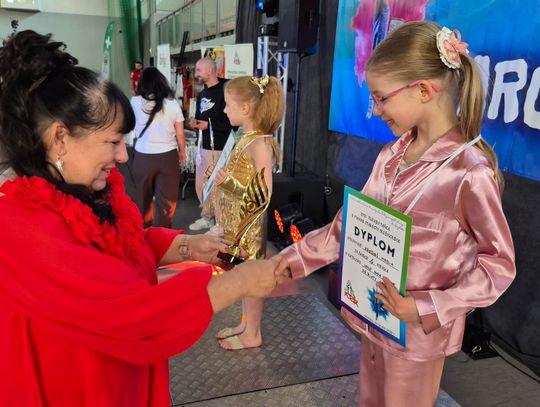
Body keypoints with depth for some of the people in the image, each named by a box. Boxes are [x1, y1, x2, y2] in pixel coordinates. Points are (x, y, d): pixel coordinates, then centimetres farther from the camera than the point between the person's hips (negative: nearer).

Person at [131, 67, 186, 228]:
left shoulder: (135, 102, -5)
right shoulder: (172, 104, -5)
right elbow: (180, 135, 0)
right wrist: (182, 152, 18)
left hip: (143, 157, 1)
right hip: (168, 156, -1)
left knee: (143, 197, 19)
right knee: (166, 199, 8)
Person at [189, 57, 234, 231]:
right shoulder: (202, 94, 14)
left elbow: (233, 123, -16)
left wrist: (209, 125, -18)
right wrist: (195, 123, 3)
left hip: (220, 148, -8)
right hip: (203, 146, 8)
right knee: (200, 185, 14)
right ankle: (206, 217, 30)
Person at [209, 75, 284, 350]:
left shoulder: (260, 144, -20)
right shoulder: (244, 138, 6)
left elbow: (264, 195, -22)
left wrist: (229, 183, -24)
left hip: (248, 226, -8)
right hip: (234, 222, 8)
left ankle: (252, 335, 26)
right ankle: (245, 324, 37)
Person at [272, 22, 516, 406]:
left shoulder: (470, 171, -22)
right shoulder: (392, 155, -1)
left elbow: (499, 264, -15)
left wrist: (429, 309, -22)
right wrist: (294, 259, 2)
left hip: (417, 330, -6)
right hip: (375, 314, 6)